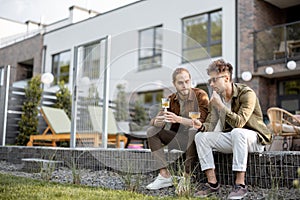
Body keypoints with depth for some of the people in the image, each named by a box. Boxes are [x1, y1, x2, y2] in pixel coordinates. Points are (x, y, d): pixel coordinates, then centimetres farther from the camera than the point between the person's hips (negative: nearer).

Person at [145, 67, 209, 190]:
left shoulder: (200, 95, -11)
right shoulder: (171, 99, 3)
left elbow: (201, 122, -23)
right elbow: (154, 121, -3)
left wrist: (178, 119, -36)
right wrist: (157, 122, -29)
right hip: (179, 139, 5)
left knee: (194, 130, -36)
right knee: (152, 131, -9)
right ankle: (164, 175, -17)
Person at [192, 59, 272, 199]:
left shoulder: (247, 93, -18)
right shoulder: (216, 98, 1)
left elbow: (239, 122, -30)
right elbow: (211, 124, -2)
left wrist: (220, 105, -32)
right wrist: (202, 126, -24)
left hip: (255, 139, -6)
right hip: (231, 138, 6)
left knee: (237, 132, -38)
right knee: (201, 136, -11)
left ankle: (240, 184, -32)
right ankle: (212, 183, -11)